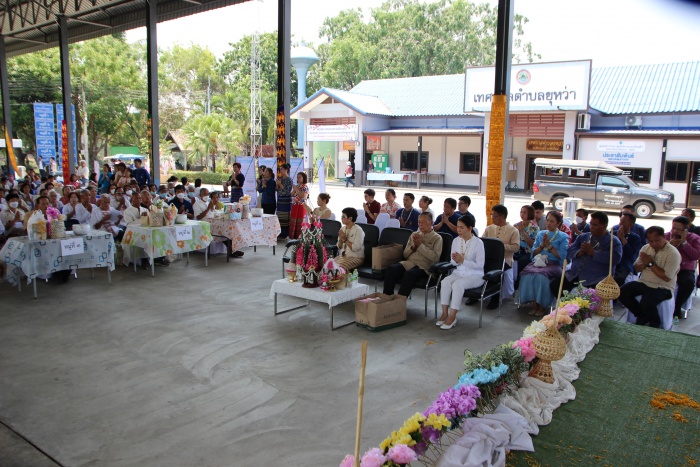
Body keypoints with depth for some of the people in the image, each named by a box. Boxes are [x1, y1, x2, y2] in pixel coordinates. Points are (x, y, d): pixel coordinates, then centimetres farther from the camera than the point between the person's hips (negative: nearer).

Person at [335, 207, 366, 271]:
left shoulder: (358, 230, -12)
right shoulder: (342, 229, 10)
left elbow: (355, 248, -20)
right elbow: (339, 247, 12)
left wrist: (345, 240, -16)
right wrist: (341, 239, -7)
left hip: (356, 258, -6)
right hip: (343, 256, 6)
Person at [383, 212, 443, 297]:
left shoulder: (437, 238, 6)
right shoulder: (414, 235, 20)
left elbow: (435, 257, -9)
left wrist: (420, 245, -9)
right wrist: (413, 246, 0)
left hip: (424, 266, -5)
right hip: (409, 262, 5)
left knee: (409, 274, -36)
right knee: (391, 269, -25)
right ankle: (386, 296, -22)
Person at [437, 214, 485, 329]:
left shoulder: (478, 242, -11)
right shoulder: (456, 240, 5)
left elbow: (480, 265, -14)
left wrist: (462, 260, -22)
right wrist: (455, 261, -13)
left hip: (475, 275, -5)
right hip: (458, 272, 5)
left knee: (457, 284, -32)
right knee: (445, 281, -25)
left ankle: (452, 316, -25)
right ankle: (445, 313, -18)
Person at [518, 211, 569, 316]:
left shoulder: (563, 237, 7)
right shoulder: (540, 234, 19)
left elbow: (562, 256, -5)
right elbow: (533, 252, 16)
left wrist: (549, 245, -6)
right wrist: (542, 245, 0)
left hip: (553, 264, -4)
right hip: (538, 262, 4)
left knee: (541, 275, -36)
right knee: (528, 273, -31)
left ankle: (543, 305, -20)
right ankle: (534, 303, -20)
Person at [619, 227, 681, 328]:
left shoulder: (673, 253, -13)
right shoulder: (646, 248, 7)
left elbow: (667, 277, -19)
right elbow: (636, 268, 11)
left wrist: (651, 263, -18)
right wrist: (645, 263, -11)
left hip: (663, 288, -6)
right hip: (643, 283, 7)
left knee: (646, 303, -32)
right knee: (622, 292, -15)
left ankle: (655, 323, 2)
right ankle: (642, 316, 5)